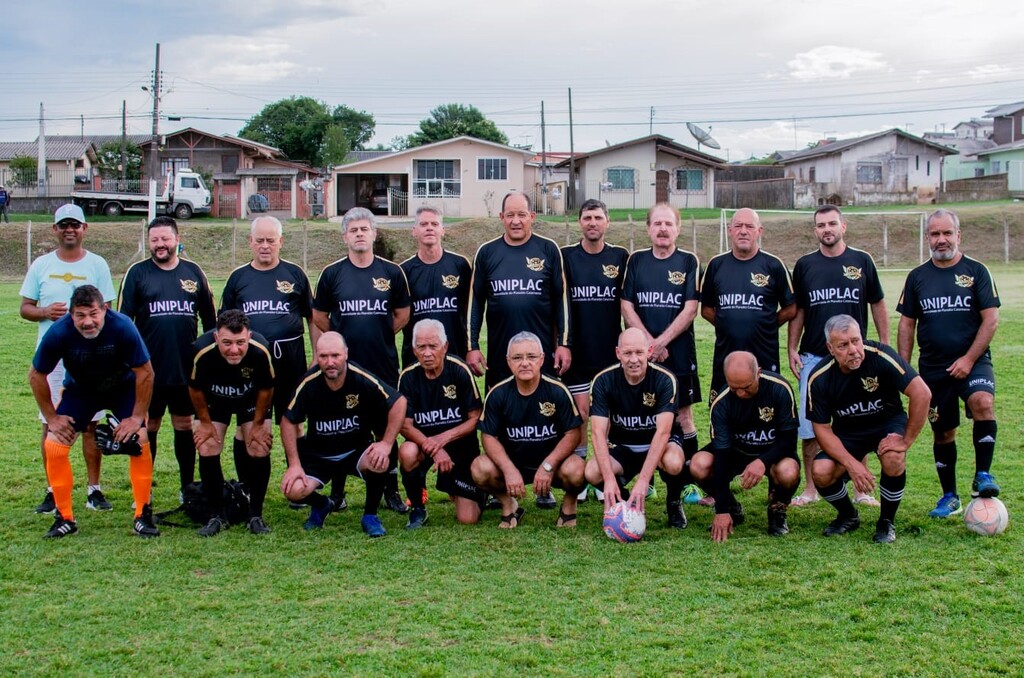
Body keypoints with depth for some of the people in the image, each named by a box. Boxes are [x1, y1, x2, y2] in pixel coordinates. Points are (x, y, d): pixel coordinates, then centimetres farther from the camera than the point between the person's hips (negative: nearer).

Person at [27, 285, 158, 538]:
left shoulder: (122, 327, -33)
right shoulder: (59, 333, -29)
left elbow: (145, 372, -21)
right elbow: (36, 375, -11)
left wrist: (137, 417, -19)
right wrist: (51, 417, -8)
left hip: (123, 388, -1)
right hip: (79, 391, 2)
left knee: (140, 440, -20)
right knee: (53, 446, -11)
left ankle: (143, 515, -4)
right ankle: (65, 518, 6)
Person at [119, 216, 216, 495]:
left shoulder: (193, 272, 7)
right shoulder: (137, 273, 1)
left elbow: (209, 318, 14)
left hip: (187, 367, 2)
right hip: (149, 368, -2)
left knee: (184, 425, 10)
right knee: (147, 426, 6)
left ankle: (188, 488, 18)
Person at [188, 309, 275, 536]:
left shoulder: (261, 350, -38)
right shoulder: (202, 351, -38)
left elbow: (266, 389, -17)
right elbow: (195, 389, -15)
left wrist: (258, 424, -7)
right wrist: (205, 422, -6)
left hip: (252, 400, 0)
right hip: (214, 401, 1)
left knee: (259, 450, -10)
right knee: (207, 449, -9)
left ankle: (256, 515, 5)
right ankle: (216, 516, 6)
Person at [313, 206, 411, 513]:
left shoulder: (392, 272, 2)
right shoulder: (332, 273, 2)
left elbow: (403, 315, 11)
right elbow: (319, 317, 10)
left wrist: (379, 336, 6)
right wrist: (344, 338, 7)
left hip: (384, 365, 0)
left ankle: (391, 491, 14)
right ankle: (337, 492, 17)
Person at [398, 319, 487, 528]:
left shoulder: (460, 371, -14)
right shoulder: (408, 377, -10)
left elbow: (475, 419, -11)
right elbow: (406, 425, -13)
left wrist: (443, 438, -24)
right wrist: (433, 448, -28)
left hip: (461, 445, -1)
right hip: (424, 441, 1)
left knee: (468, 519, -7)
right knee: (407, 453, -36)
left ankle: (480, 493, 31)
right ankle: (417, 508, -9)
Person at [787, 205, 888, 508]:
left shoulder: (861, 261, 3)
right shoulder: (805, 265, 6)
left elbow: (877, 305, 8)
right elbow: (797, 311, 11)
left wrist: (884, 347, 3)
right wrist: (792, 350, 4)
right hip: (813, 356, 1)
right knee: (809, 426, 1)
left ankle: (861, 489, 13)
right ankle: (810, 489, 11)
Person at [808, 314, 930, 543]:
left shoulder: (880, 356, -28)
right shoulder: (819, 379, -19)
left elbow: (922, 393, -29)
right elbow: (822, 428, -12)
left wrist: (906, 441, -26)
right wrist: (851, 464, -25)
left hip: (887, 423, -2)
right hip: (847, 431, 2)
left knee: (893, 459, -34)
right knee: (822, 473, -23)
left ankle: (887, 522, -5)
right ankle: (848, 516, 11)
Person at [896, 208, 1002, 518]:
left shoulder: (976, 271, 0)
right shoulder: (918, 276, 7)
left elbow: (991, 319, -5)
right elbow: (907, 324, 11)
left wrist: (969, 359, -13)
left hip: (972, 361, -3)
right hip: (932, 368, 3)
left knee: (983, 403, -30)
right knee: (942, 432, 9)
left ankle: (983, 476, -18)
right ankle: (950, 496, 23)